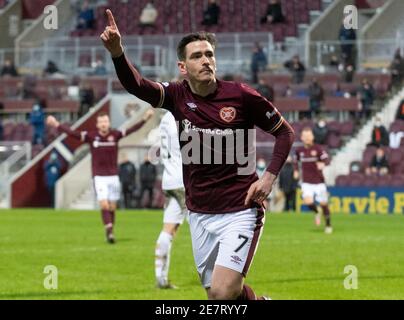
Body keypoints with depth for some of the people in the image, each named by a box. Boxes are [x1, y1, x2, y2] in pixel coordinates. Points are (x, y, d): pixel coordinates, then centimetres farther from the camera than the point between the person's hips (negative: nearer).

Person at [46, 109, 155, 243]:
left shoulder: (115, 135, -1)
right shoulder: (91, 136, -4)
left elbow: (131, 130, -8)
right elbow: (72, 133, -6)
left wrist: (145, 119, -18)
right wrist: (57, 125, -13)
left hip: (113, 176, 2)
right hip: (99, 177, -2)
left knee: (112, 207, 6)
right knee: (104, 205, -15)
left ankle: (110, 233, 17)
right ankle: (109, 232, -19)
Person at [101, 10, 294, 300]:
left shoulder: (241, 96, -9)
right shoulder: (178, 96, -1)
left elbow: (285, 132, 4)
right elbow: (137, 85, -21)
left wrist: (269, 177, -10)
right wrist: (117, 52, -41)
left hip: (240, 212, -4)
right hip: (199, 214, 4)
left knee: (223, 292, -17)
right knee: (214, 292, 11)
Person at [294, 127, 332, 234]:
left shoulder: (318, 148, -9)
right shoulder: (299, 150, 2)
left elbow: (327, 160, -22)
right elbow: (296, 160, 24)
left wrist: (323, 164, -43)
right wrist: (296, 170, 10)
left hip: (319, 181, -2)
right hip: (306, 182, 2)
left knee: (323, 203, 3)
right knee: (308, 201, -20)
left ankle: (328, 225, 24)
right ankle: (316, 213, 14)